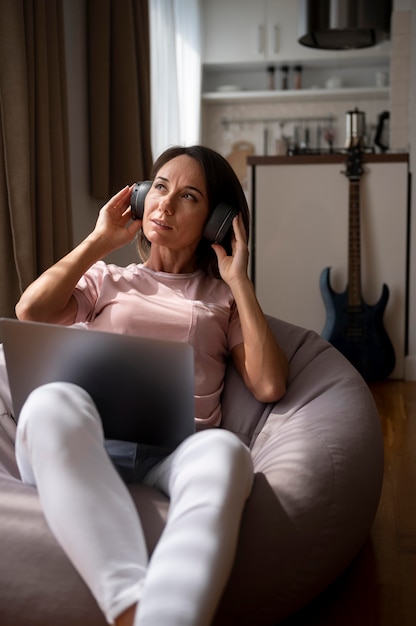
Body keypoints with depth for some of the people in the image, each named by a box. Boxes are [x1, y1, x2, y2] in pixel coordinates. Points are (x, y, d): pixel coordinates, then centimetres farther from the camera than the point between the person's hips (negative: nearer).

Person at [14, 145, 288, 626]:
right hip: (82, 446, 1)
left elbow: (268, 386, 7)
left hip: (175, 451, 0)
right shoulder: (107, 279, 28)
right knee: (54, 400, -37)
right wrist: (100, 241, 16)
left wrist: (240, 282, 12)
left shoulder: (223, 297, 25)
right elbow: (30, 310, 5)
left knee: (224, 449, -38)